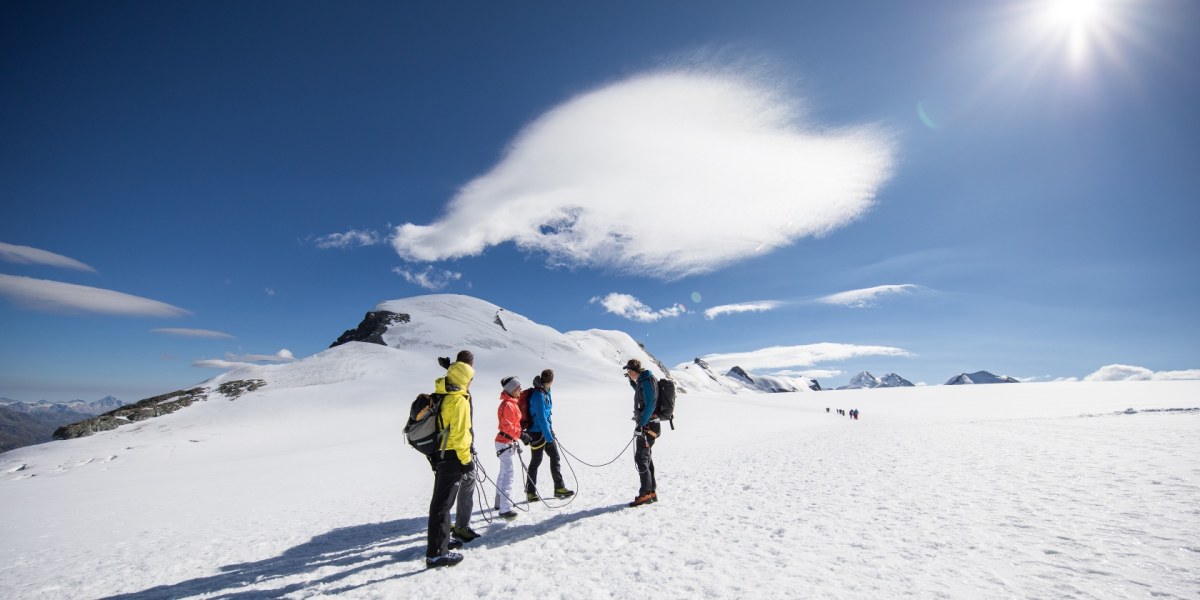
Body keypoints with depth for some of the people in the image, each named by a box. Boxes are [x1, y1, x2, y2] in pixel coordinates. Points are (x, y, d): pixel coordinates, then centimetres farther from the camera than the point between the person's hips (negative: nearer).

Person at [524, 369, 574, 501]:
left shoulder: (545, 392, 7)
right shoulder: (538, 395, -22)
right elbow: (541, 417, -24)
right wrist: (548, 436, -23)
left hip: (546, 430, 9)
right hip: (538, 432, -9)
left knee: (555, 458, 10)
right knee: (536, 461, 2)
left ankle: (559, 488, 17)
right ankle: (530, 492, 16)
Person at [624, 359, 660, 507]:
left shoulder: (647, 381, -17)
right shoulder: (644, 380, 12)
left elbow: (649, 405, -24)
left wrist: (641, 424, -23)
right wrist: (632, 381, 29)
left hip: (647, 425, -10)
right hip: (647, 425, 10)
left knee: (641, 459, -6)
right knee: (646, 458, 15)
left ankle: (645, 494, -1)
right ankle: (652, 492, 23)